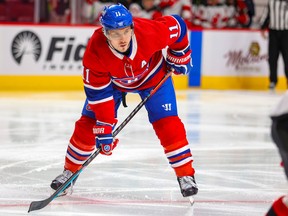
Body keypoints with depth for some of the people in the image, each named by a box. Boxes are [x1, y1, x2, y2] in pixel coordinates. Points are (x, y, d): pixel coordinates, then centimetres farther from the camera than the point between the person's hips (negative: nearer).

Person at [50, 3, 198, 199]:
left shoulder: (150, 31, -40)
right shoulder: (95, 52, -37)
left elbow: (177, 25, -19)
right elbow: (98, 92, -28)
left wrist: (179, 57, -7)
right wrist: (104, 128, -28)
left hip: (153, 76, 0)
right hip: (112, 81, 1)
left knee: (167, 123, -13)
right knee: (88, 124, -3)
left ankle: (186, 175, -2)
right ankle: (70, 170, 18)